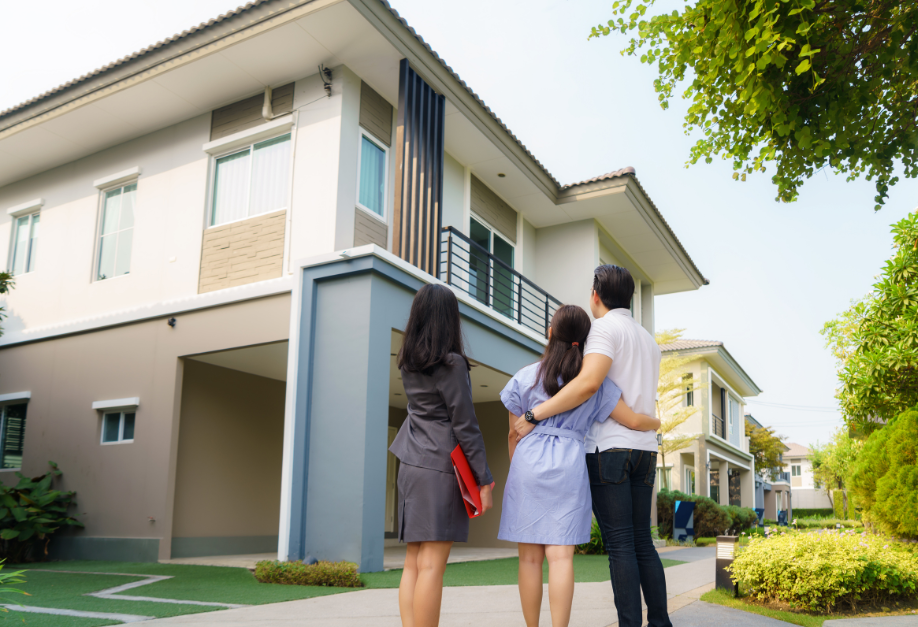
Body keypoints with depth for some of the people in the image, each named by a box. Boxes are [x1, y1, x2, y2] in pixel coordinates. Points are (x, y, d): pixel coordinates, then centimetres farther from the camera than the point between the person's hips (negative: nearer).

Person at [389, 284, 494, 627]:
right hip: (440, 468, -7)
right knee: (431, 566, -7)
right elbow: (465, 427, -11)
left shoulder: (408, 363, 10)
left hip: (410, 466, 7)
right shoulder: (451, 363, -10)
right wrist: (484, 480, -6)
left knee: (413, 563, 8)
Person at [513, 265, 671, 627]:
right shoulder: (648, 340, 21)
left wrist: (535, 414, -20)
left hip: (608, 448, -8)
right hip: (644, 450, 8)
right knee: (642, 541, 11)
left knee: (619, 544, -5)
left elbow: (589, 383, -24)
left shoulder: (605, 328, -7)